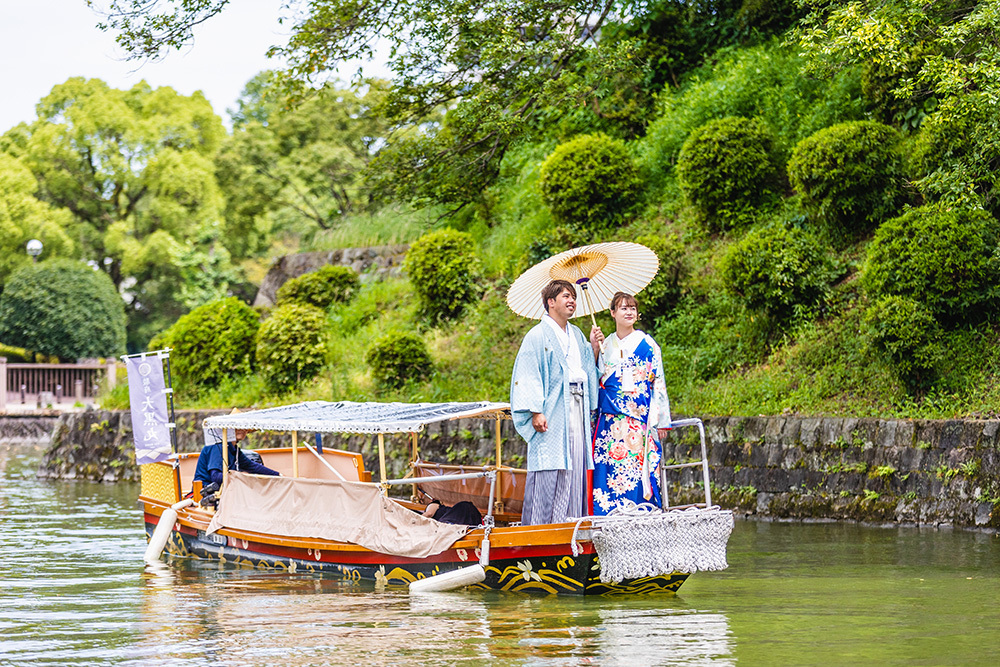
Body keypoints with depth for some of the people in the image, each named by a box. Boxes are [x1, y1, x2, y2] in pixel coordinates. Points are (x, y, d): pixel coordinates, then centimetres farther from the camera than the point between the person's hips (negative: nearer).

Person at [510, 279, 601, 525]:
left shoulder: (577, 336, 20)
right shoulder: (538, 336, -3)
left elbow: (588, 370, 24)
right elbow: (528, 375, -9)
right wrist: (535, 411, -18)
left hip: (576, 411, 7)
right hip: (552, 416, -7)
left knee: (575, 469, 5)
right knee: (549, 472, -11)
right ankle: (539, 529, -10)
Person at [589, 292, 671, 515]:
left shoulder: (647, 344, 4)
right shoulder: (605, 345, 14)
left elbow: (658, 384, 4)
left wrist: (660, 421, -1)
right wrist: (594, 350, 2)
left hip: (639, 421, -3)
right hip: (610, 421, 3)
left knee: (637, 473, -7)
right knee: (608, 474, -3)